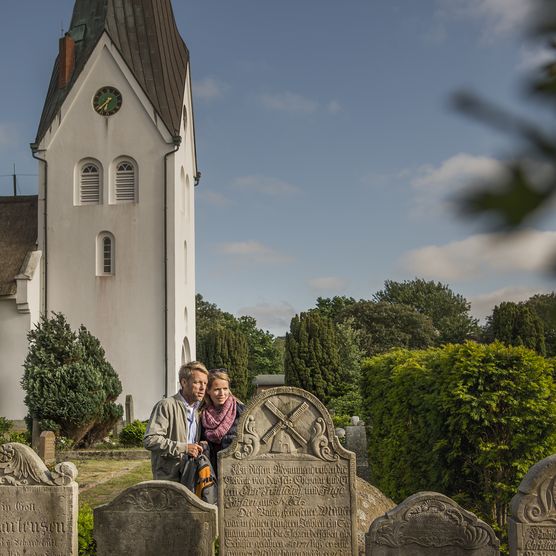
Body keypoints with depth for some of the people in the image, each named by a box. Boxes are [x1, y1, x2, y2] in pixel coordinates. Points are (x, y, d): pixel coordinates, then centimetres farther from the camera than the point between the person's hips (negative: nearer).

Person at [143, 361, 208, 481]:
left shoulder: (198, 410, 16)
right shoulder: (166, 406, -10)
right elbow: (149, 440, -19)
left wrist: (201, 446, 8)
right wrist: (183, 448, -21)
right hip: (168, 479, -7)